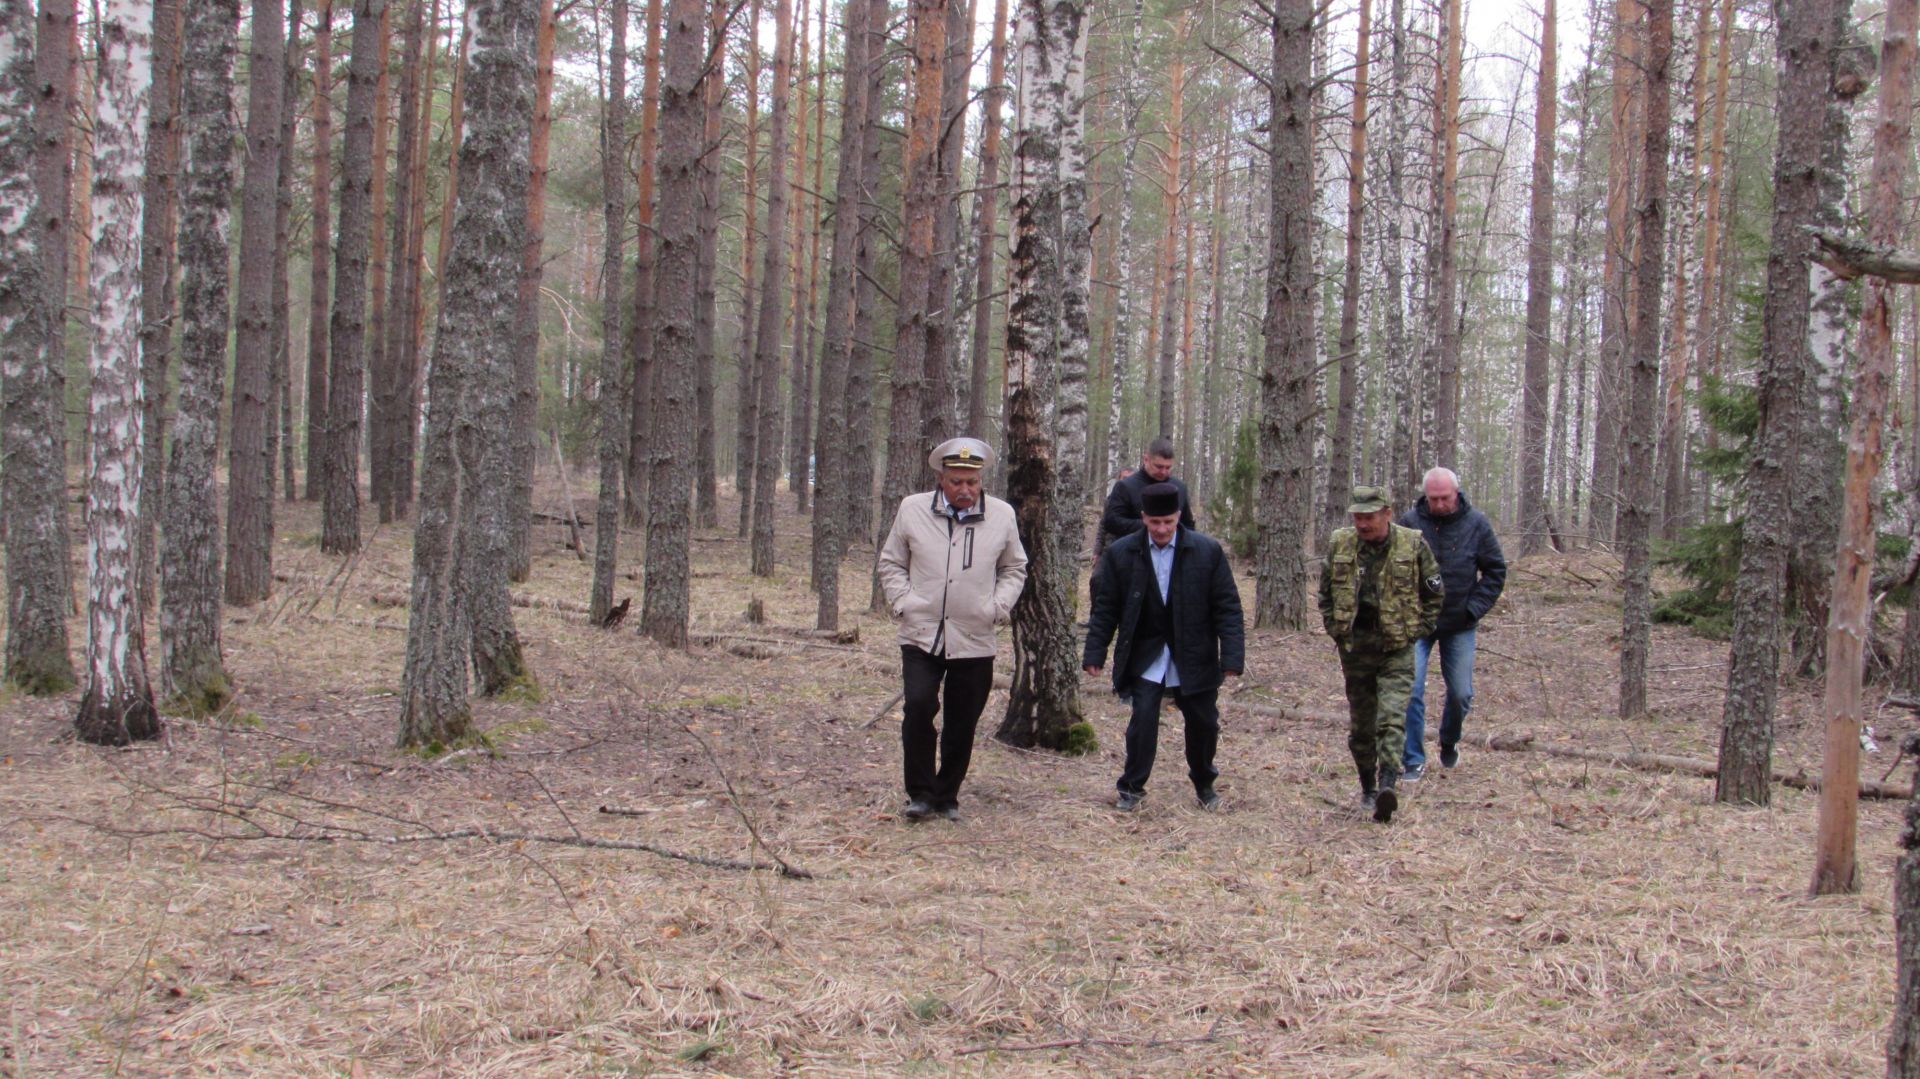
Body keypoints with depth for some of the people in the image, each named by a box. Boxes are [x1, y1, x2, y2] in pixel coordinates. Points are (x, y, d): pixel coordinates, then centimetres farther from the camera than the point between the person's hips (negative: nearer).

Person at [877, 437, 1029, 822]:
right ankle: (921, 792, -2)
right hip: (921, 636, -1)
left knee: (962, 723, 6)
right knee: (918, 707, -16)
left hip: (975, 641, 1)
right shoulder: (912, 510, 1)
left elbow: (1014, 568, 17)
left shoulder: (1001, 516, 4)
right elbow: (891, 563, 11)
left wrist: (998, 606, 1)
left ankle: (947, 795, 23)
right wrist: (904, 602, -3)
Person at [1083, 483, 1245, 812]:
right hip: (1145, 657, 0)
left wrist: (1233, 656, -12)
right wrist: (1095, 654, -4)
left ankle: (1204, 784, 32)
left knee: (1203, 723, 9)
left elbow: (1228, 607, -5)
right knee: (1143, 719, -10)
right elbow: (1105, 608, 1)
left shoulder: (1208, 551, -6)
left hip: (1194, 658, 1)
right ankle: (1132, 788, 7)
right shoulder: (1121, 554, -4)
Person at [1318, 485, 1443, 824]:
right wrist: (1334, 628, 7)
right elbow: (1325, 590, 15)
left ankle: (1387, 786, -26)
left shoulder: (1413, 545, -5)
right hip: (1354, 644, 3)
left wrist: (1419, 628, 0)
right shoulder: (1340, 544, 1)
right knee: (1361, 723, 11)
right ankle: (1368, 787, 24)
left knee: (1391, 718, -17)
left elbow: (1434, 593, 6)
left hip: (1396, 647, -3)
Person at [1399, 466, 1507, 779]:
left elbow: (1495, 571, 4)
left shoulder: (1476, 524, -4)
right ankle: (1414, 761, 2)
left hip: (1459, 625, 1)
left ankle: (1449, 742, 37)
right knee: (1411, 691, -9)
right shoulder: (1409, 522, -7)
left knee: (1461, 694, 9)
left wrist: (1474, 609, -6)